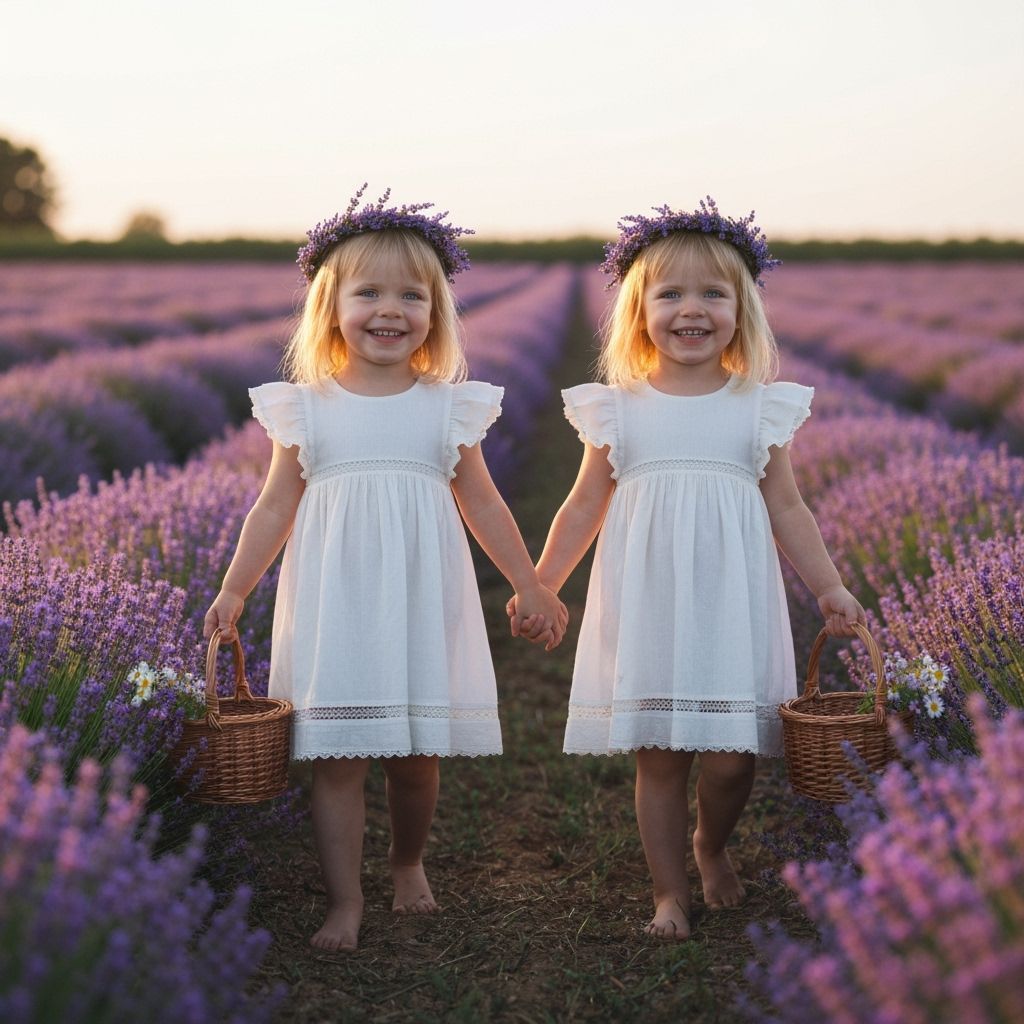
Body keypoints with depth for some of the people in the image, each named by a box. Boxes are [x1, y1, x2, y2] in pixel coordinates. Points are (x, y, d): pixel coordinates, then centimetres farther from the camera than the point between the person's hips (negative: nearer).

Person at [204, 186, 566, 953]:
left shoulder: (450, 407, 4)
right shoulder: (306, 408, 2)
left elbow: (483, 502, 10)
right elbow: (275, 507, 6)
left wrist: (531, 586, 11)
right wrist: (234, 590, 2)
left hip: (421, 601, 1)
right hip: (334, 602, -1)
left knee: (418, 753, 8)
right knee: (337, 756, -2)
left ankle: (409, 863, 34)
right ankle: (345, 900, 8)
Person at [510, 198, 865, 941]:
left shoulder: (761, 408, 4)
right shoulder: (618, 410, 4)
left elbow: (787, 508, 8)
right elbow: (585, 506, 11)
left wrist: (829, 587, 3)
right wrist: (539, 587, 9)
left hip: (732, 604, 0)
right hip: (646, 605, 0)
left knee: (732, 755, -2)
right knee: (657, 755, 3)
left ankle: (712, 847, 30)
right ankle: (670, 892, 19)